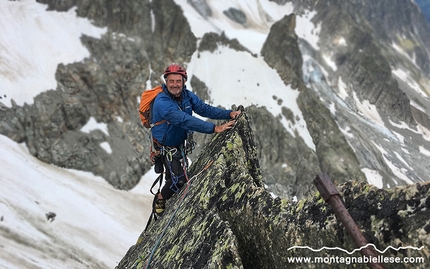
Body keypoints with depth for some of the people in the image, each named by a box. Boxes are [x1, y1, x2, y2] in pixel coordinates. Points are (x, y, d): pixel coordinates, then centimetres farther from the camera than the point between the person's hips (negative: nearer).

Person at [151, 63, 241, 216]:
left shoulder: (187, 96, -9)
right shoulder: (162, 102, -33)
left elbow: (204, 109, -14)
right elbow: (185, 121, -44)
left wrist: (229, 114, -29)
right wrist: (214, 128, -50)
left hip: (180, 143, 8)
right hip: (165, 145, -7)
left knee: (181, 172, 23)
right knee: (179, 179, -13)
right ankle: (160, 198, 17)